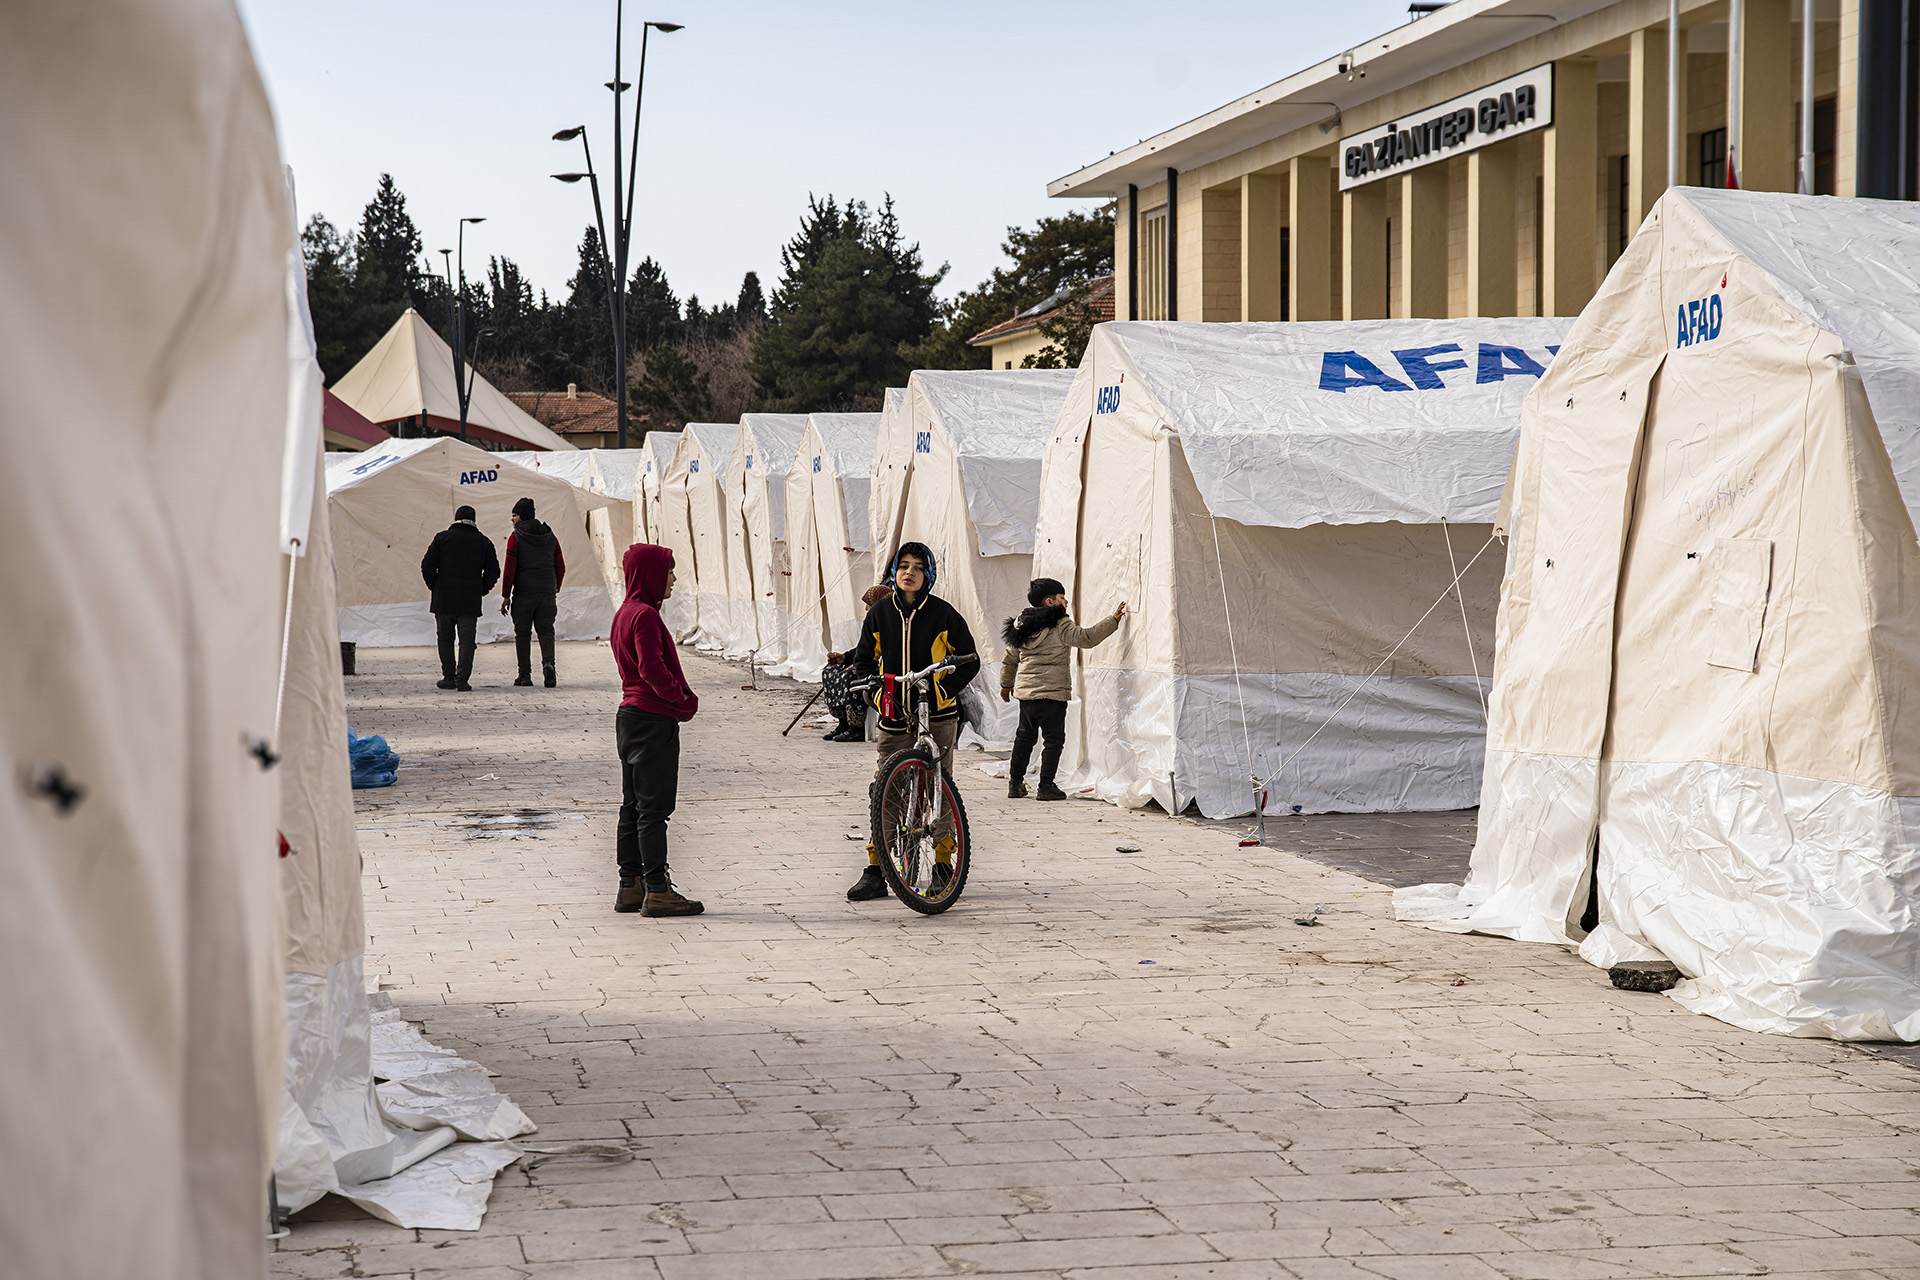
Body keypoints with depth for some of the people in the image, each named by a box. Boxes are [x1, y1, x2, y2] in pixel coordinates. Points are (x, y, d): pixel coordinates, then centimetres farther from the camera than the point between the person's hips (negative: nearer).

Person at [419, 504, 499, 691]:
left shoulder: (442, 537, 2)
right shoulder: (483, 542, 6)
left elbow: (427, 565, -2)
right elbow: (493, 571, 5)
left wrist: (434, 587, 8)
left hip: (444, 599, -1)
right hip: (471, 601, 1)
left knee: (445, 639, 12)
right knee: (467, 640, 1)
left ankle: (449, 677, 13)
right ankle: (462, 679, -9)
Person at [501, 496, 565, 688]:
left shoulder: (515, 537, -5)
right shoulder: (550, 536, 9)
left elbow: (509, 570, -8)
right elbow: (561, 567, 11)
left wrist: (505, 596, -3)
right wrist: (555, 590, 21)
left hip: (523, 594, -3)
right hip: (548, 593, 3)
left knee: (523, 634, 6)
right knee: (545, 631, 6)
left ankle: (525, 674, 4)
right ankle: (548, 663, -19)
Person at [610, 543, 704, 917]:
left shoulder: (625, 613, 15)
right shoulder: (645, 615, -16)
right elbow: (653, 669, -24)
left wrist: (680, 698, 7)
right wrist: (684, 699, -10)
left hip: (630, 715, 10)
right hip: (653, 721, -10)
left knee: (633, 806, 12)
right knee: (654, 807, -6)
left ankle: (630, 887, 17)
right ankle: (657, 891, -3)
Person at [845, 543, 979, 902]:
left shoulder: (943, 614, -4)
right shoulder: (880, 612, 4)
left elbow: (969, 660, 2)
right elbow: (864, 659, 15)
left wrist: (944, 689, -11)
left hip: (937, 716, -2)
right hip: (894, 716, 2)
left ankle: (944, 864, 15)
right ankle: (875, 872, 4)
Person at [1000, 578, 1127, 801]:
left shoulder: (1021, 626, 13)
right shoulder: (1060, 625, -10)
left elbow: (1010, 659, 21)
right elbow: (1086, 638, -18)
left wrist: (1006, 684, 35)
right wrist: (1113, 620, -12)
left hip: (1025, 691, 7)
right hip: (1052, 692, -7)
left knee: (1024, 737, 17)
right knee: (1054, 739, -1)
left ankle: (1015, 783, 20)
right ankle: (1046, 786, -5)